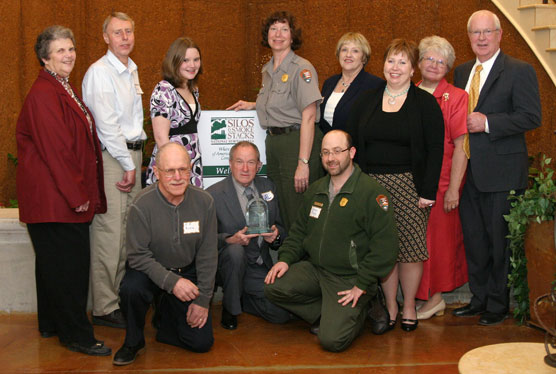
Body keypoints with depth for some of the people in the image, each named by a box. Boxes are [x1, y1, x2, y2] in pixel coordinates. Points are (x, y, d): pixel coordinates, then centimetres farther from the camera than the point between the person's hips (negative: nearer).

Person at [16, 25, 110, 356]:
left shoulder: (64, 90, 16)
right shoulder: (43, 94, -16)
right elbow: (54, 149, -20)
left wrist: (82, 192, 15)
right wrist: (76, 195, -19)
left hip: (69, 194, 10)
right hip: (55, 197, -10)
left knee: (54, 262, 17)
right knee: (68, 263, -4)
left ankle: (51, 325, 29)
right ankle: (76, 335, 5)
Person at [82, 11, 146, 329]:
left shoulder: (132, 70, 17)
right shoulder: (99, 73, -10)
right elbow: (106, 126, -14)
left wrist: (136, 160, 14)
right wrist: (128, 166, -12)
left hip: (132, 153, 8)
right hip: (109, 157, -8)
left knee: (129, 230, 8)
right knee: (109, 232, -8)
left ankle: (123, 296, 17)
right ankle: (104, 307, -1)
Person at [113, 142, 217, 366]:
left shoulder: (204, 202, -10)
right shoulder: (142, 206, -19)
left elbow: (207, 255, -4)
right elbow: (138, 256, -18)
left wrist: (202, 300, -6)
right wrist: (171, 281, -29)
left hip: (188, 273, 3)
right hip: (151, 271, -2)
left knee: (202, 342, -5)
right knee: (131, 288, -37)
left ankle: (165, 315, 28)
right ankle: (134, 342, -5)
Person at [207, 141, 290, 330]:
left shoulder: (268, 187, 6)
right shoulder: (213, 194, -9)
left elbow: (280, 226, 14)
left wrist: (276, 235, -10)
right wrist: (230, 240, -29)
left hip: (261, 267, 4)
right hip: (229, 263, -4)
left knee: (282, 313, -12)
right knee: (235, 249, -37)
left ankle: (242, 298, 19)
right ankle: (229, 307, -11)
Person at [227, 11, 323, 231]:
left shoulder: (302, 69, -10)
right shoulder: (267, 70, 15)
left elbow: (308, 117, -16)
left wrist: (303, 163, -21)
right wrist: (254, 105, 13)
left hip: (297, 141, -8)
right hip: (273, 142, 8)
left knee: (298, 211, -5)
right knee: (279, 211, 11)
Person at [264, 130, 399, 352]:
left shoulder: (372, 192, -12)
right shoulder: (316, 190, 11)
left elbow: (385, 245, -15)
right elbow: (299, 230, 21)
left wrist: (362, 285, -17)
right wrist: (285, 258, 3)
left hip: (349, 278, -6)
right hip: (314, 268, 6)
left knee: (332, 339, -19)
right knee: (273, 287, -16)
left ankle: (358, 311, 15)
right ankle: (326, 313, 6)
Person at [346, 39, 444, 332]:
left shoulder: (425, 103, 1)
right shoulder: (366, 101, 10)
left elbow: (435, 149, -3)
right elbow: (352, 144, 10)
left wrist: (428, 192, -10)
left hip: (410, 185, -2)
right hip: (372, 184, 2)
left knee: (410, 246, 1)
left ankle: (409, 307, 18)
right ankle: (390, 306, 18)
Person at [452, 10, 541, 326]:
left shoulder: (520, 71, -6)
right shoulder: (462, 72, 14)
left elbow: (531, 117, -14)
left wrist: (487, 122, -20)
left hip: (502, 172, -6)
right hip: (468, 170, 6)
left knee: (500, 240, 3)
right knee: (474, 240, 14)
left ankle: (498, 305, 18)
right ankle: (479, 298, 29)